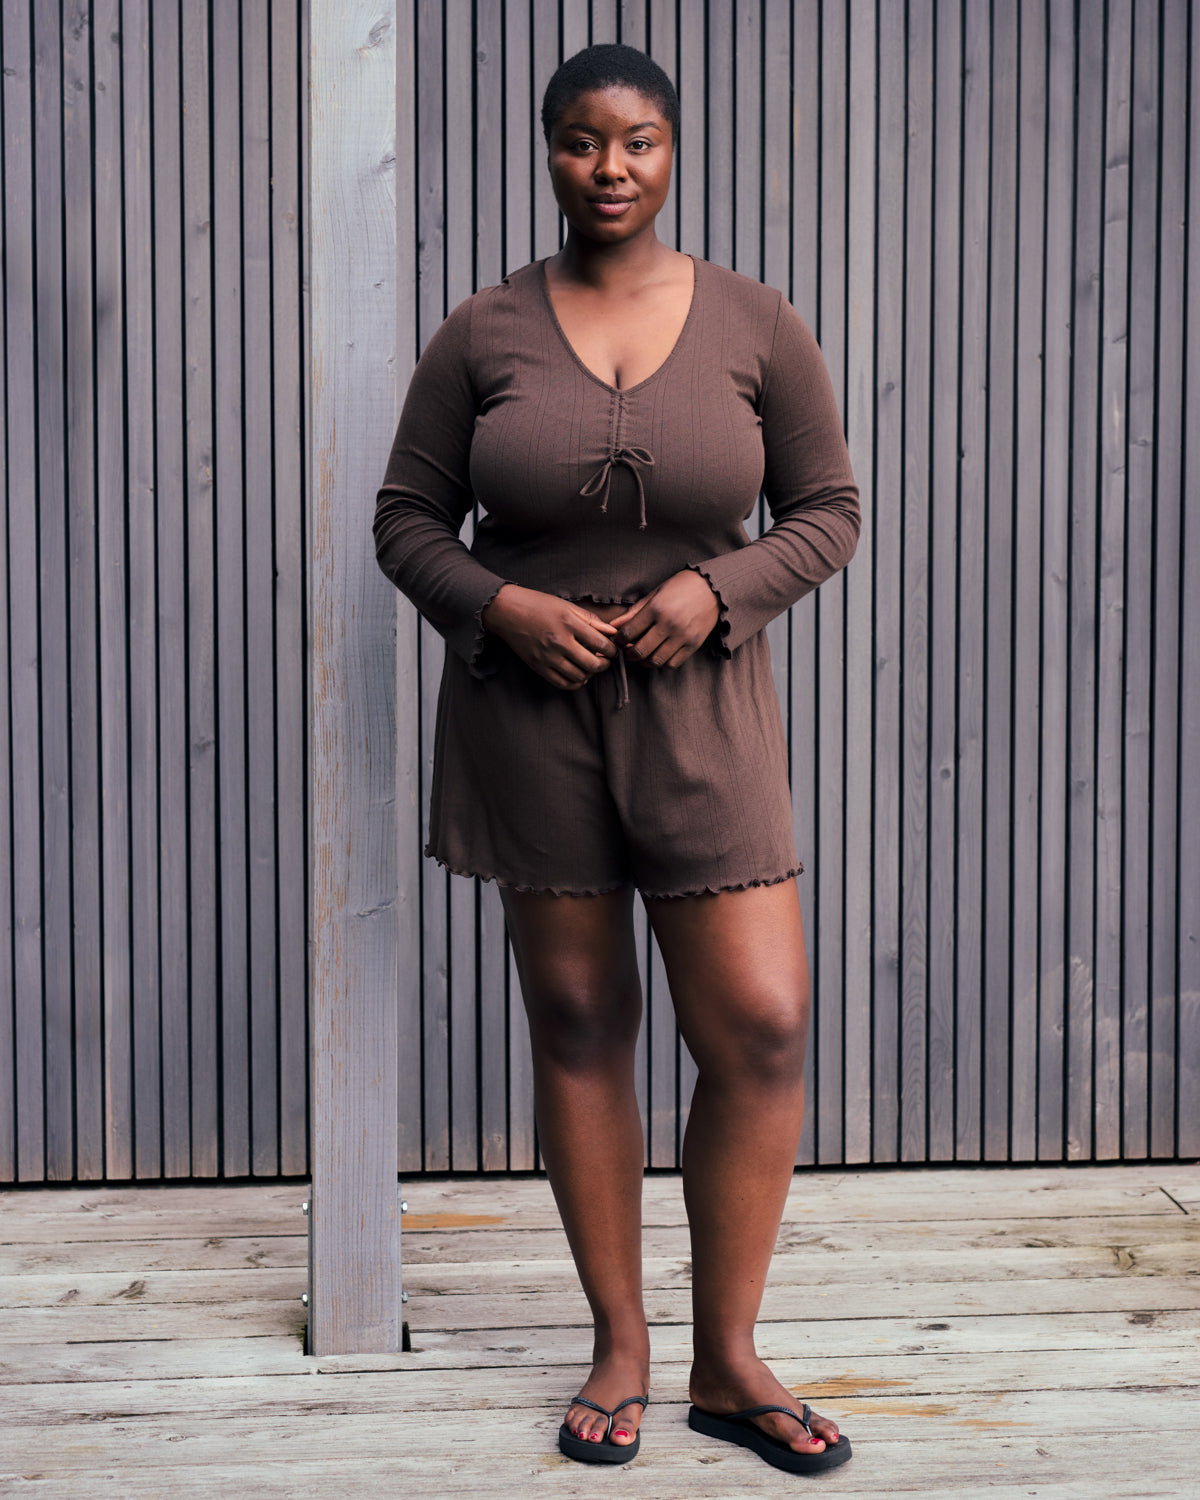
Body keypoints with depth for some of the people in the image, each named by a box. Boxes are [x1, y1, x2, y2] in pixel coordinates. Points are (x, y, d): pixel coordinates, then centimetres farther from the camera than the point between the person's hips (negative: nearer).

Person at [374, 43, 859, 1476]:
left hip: (699, 709, 0)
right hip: (527, 708, 0)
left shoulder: (754, 325, 1)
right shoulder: (481, 335, 0)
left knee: (761, 1028, -5)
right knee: (577, 1024, 7)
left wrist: (718, 588, -13)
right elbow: (407, 518, 5)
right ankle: (619, 1347, 22)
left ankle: (727, 1359, 13)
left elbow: (829, 509, 5)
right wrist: (499, 605, -14)